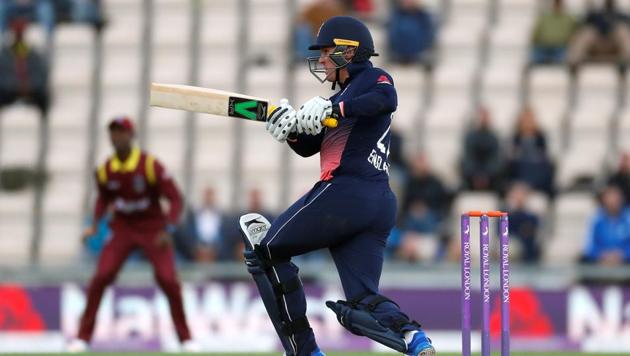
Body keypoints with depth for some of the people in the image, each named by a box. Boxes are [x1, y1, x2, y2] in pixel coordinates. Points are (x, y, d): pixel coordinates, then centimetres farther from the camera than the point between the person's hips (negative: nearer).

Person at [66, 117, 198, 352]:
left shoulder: (150, 165, -18)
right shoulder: (105, 170, -5)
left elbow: (175, 198, -15)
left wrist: (168, 230, -27)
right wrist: (95, 224, 0)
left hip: (153, 229, -3)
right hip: (123, 229, 3)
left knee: (168, 280, -12)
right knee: (100, 278, -11)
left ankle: (185, 337, 5)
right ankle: (83, 337, -2)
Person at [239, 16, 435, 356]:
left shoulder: (373, 78, 2)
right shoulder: (344, 96, 28)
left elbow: (386, 99, -22)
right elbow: (308, 147, 23)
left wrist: (332, 108, -26)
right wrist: (291, 126, 3)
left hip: (345, 193, -9)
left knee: (265, 249, 6)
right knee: (362, 303, 1)